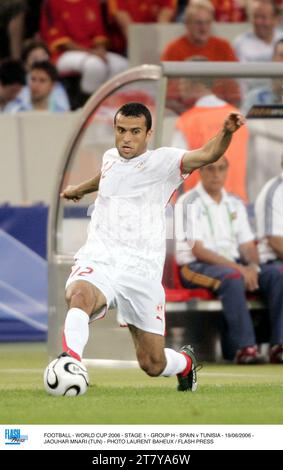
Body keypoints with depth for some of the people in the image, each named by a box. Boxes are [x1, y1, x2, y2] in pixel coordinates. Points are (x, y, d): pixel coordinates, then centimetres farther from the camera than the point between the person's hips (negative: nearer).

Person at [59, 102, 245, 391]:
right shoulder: (110, 158, 14)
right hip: (98, 259, 3)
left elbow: (206, 155, -21)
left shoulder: (161, 162, -2)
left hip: (141, 270, -3)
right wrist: (80, 189, 60)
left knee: (153, 365, 4)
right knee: (79, 296, -37)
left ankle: (185, 362, 38)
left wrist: (226, 133, -42)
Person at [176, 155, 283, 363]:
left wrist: (252, 266, -13)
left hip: (234, 265, 6)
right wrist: (238, 268, -22)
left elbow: (247, 245, 12)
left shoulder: (235, 204, 16)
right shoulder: (190, 203, -4)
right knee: (232, 278, -38)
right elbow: (198, 250, -13)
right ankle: (244, 347, -40)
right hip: (196, 267, -6)